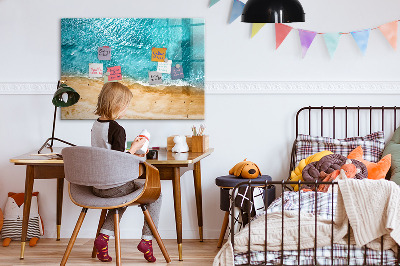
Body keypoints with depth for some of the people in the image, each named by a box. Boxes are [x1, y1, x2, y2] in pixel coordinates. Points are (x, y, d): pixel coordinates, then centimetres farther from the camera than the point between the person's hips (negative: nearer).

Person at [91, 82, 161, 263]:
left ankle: (104, 236, 18)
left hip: (96, 186, 8)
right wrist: (134, 148, -8)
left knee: (123, 195, 36)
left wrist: (130, 155, 19)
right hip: (114, 186, -8)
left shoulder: (95, 125, 7)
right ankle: (147, 239, 8)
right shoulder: (117, 129, -19)